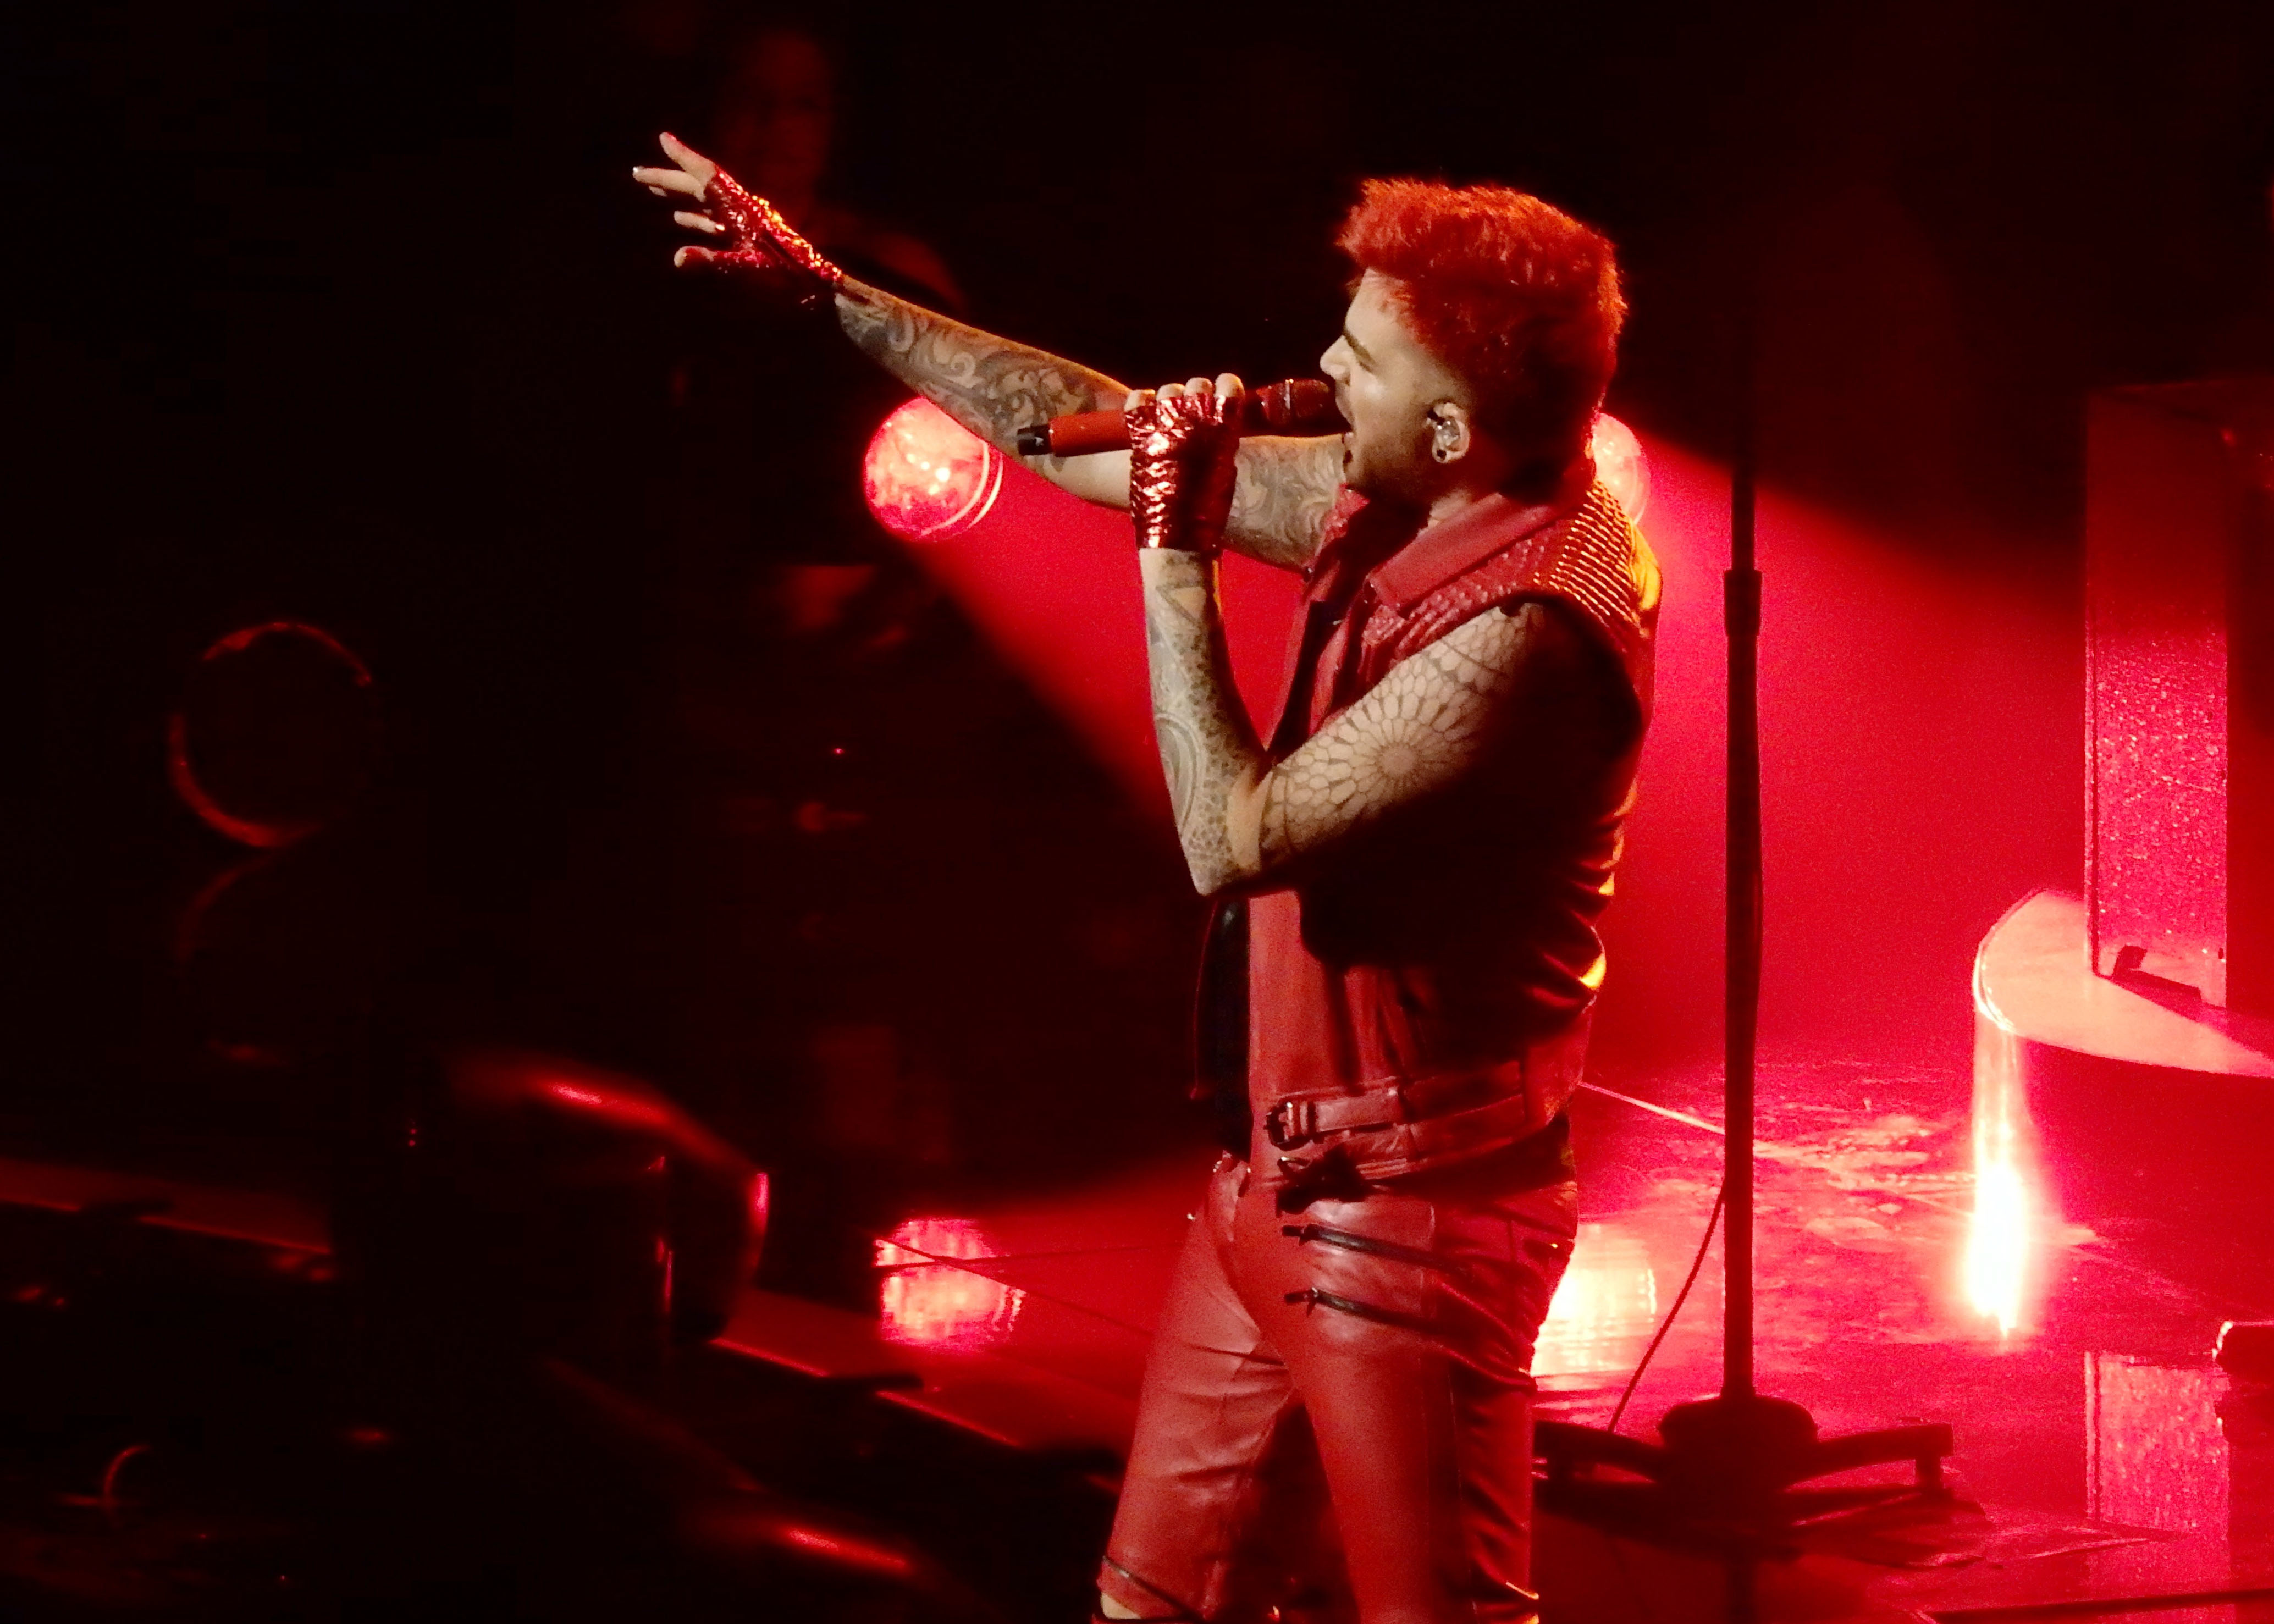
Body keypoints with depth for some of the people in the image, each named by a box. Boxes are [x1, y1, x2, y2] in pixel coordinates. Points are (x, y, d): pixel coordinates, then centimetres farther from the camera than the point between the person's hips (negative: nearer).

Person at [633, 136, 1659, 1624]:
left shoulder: (1531, 622, -25)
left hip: (1408, 1217, -9)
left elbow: (1237, 840, -24)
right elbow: (1094, 438, 11)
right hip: (1275, 1173, 9)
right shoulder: (1393, 504, 2)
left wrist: (1177, 562, -17)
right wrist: (822, 288, 13)